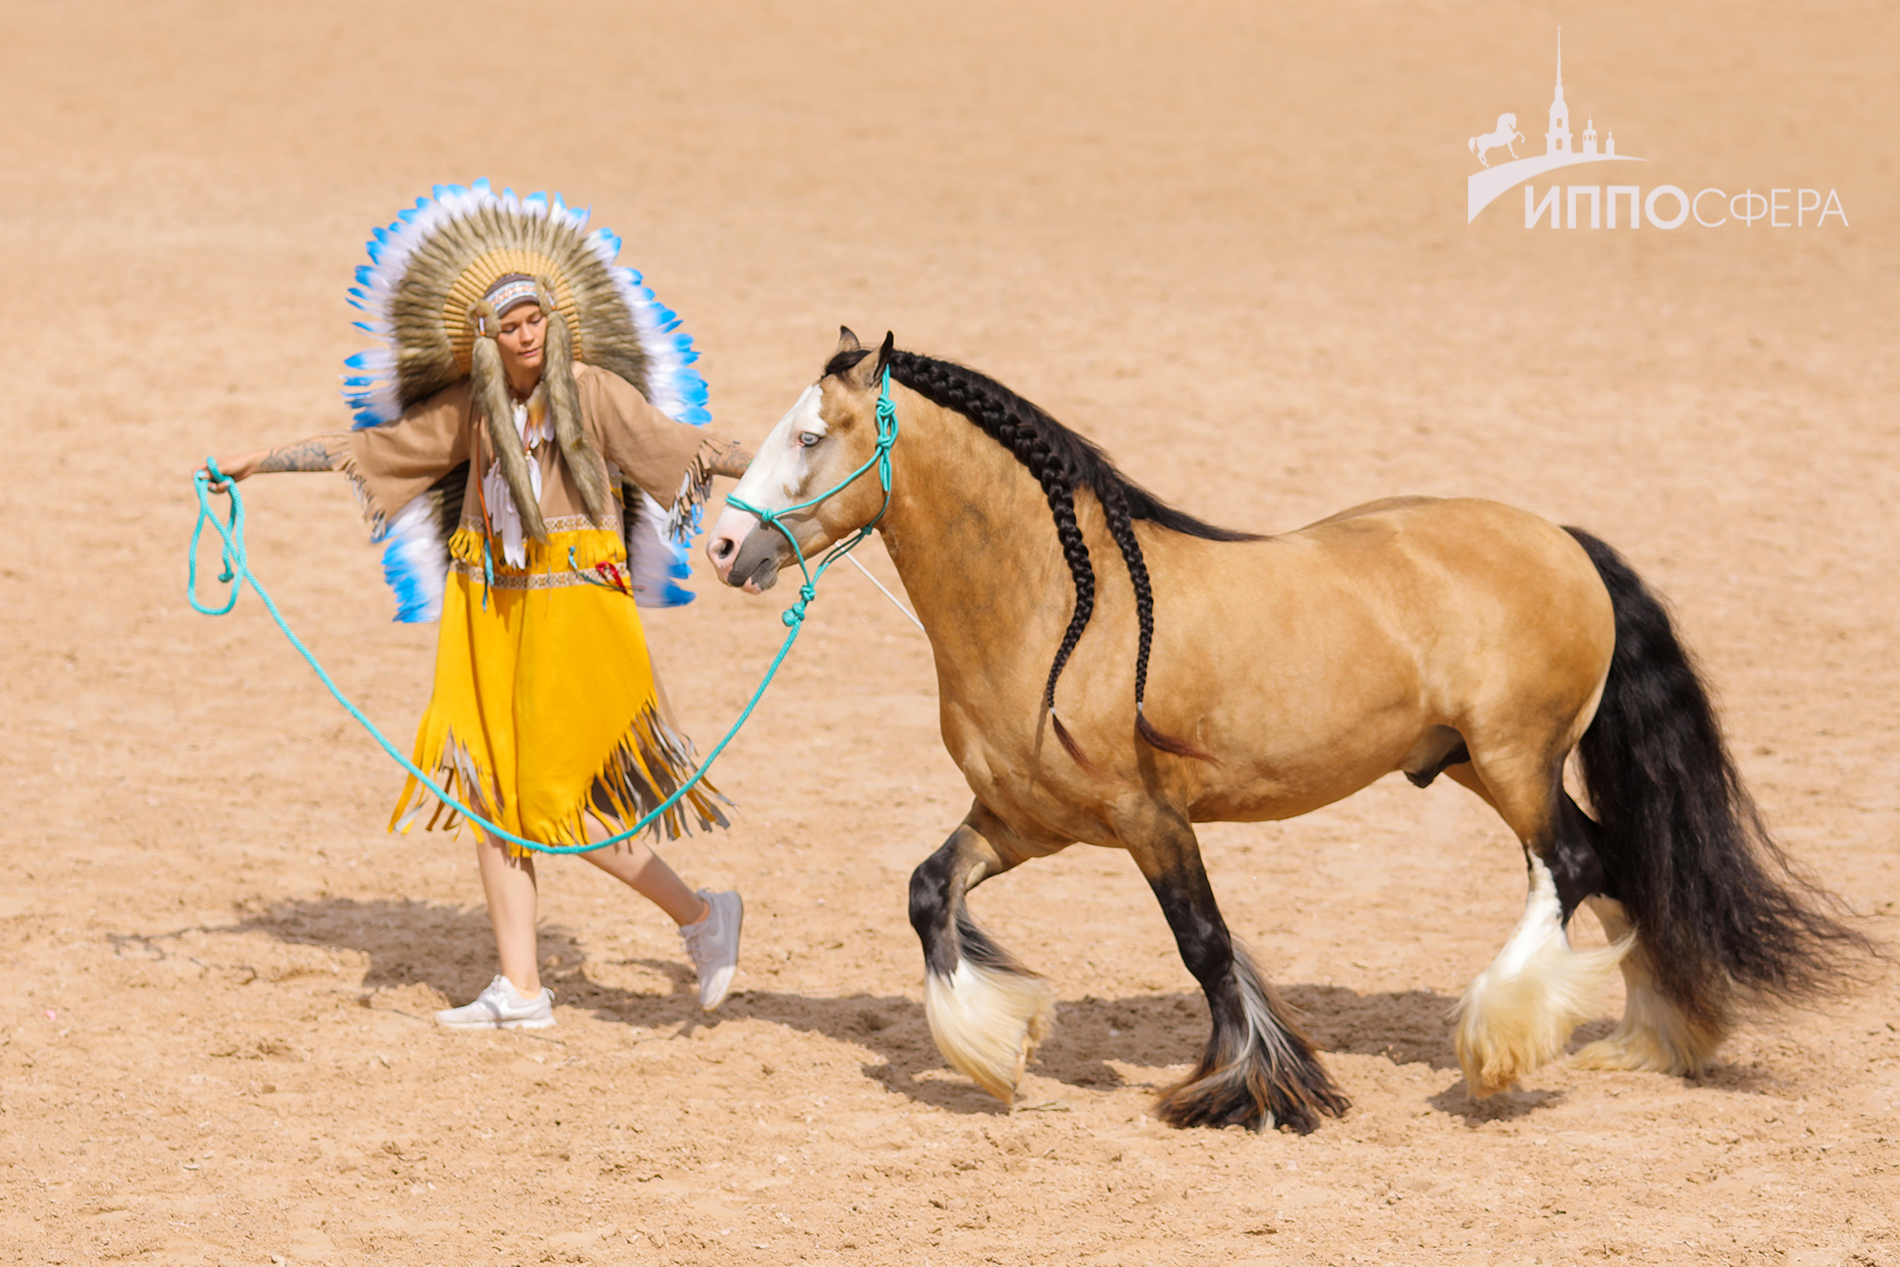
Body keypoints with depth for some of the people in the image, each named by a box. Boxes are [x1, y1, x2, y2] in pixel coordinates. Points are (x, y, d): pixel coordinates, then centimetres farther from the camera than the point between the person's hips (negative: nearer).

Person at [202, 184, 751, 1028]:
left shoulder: (590, 390, -4)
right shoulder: (470, 406, 9)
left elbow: (672, 444, -10)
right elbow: (371, 446, 17)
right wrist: (256, 463, 19)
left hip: (572, 602, -6)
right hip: (487, 605, 6)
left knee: (554, 798, -9)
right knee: (492, 793, 4)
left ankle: (701, 917, 7)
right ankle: (520, 989, 9)